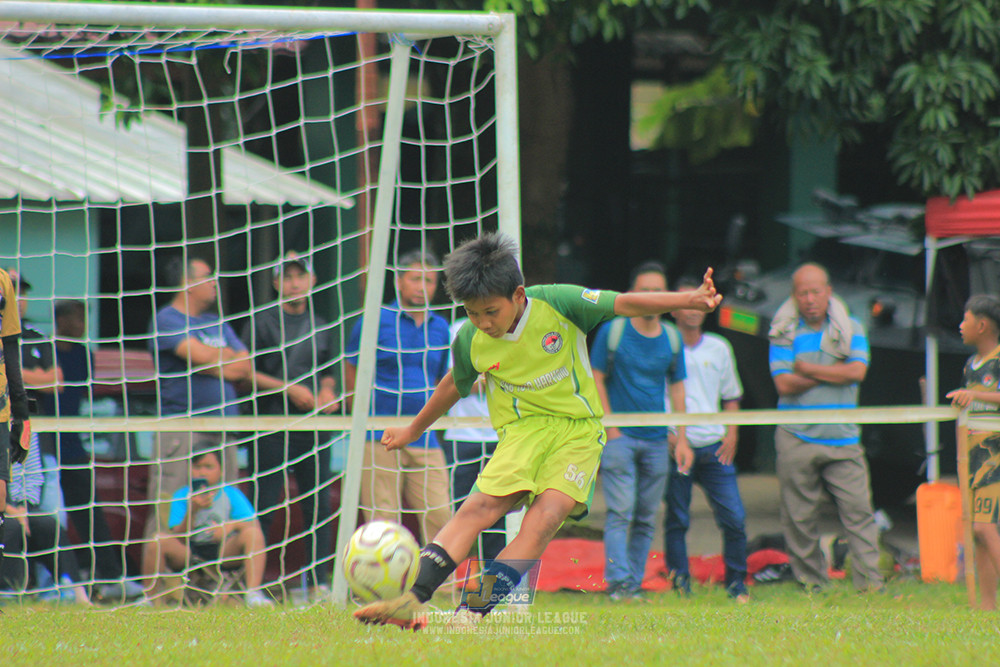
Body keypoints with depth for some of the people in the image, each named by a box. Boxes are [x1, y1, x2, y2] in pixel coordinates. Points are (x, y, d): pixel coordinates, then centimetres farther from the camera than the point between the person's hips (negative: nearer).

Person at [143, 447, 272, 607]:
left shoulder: (231, 494, 2)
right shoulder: (181, 496, 1)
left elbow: (254, 523, -7)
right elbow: (179, 538, -8)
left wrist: (232, 525, -27)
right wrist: (192, 510, -24)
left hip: (224, 552, 0)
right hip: (188, 554, 0)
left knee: (253, 533, -27)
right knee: (158, 540, -28)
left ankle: (253, 594, -34)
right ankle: (149, 599, -15)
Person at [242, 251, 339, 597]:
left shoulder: (321, 327, 16)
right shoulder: (263, 323, 1)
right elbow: (246, 373, -5)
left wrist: (327, 391, 4)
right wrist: (289, 389, -12)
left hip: (313, 426, 5)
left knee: (319, 505, 2)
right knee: (263, 507, -6)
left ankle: (319, 581, 6)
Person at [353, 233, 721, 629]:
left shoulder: (556, 304, -11)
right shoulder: (470, 341, -2)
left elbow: (625, 304, -5)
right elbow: (455, 385, 18)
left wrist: (689, 300, -14)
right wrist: (413, 430, 31)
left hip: (579, 428, -1)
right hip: (523, 429, 1)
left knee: (545, 516, -25)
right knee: (483, 505, -24)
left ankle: (476, 612, -31)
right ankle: (412, 601, -33)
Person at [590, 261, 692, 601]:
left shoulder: (672, 338, 7)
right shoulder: (612, 331, -3)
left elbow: (676, 387, 14)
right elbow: (597, 379, 1)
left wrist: (682, 438, 9)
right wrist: (610, 428, -7)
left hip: (657, 440, 4)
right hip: (620, 436, -4)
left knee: (646, 518, 4)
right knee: (620, 512, -12)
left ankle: (635, 583, 9)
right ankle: (618, 582, -15)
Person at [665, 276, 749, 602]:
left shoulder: (719, 348, 13)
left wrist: (731, 434, 7)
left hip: (715, 448, 3)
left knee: (734, 517, -3)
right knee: (676, 520, -1)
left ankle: (736, 584, 8)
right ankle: (680, 584, 7)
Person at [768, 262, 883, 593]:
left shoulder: (850, 329, 8)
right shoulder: (784, 333, 4)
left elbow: (857, 371, -8)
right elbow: (784, 383, -8)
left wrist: (808, 369, -7)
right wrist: (834, 372, -5)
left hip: (843, 436, 1)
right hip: (797, 438, 0)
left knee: (858, 509, -7)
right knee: (799, 516, 1)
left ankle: (870, 581, -7)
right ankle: (809, 583, 10)